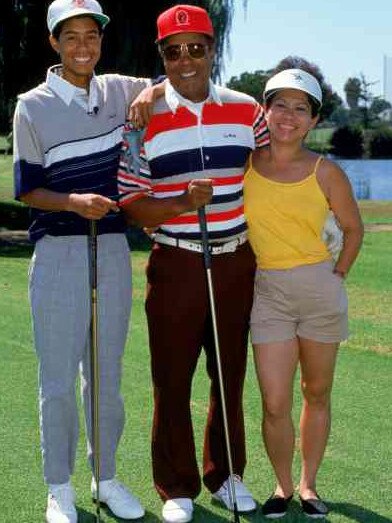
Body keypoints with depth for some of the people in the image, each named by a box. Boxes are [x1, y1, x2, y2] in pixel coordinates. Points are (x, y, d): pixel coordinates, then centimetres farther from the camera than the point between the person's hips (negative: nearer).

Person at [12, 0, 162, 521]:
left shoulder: (120, 91, 6)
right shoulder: (33, 106, -4)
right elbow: (26, 189, -3)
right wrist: (74, 202, -23)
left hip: (113, 249, 4)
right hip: (58, 253, -3)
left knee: (108, 374, 12)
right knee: (58, 377, 1)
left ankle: (107, 478, 26)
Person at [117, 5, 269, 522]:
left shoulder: (246, 111, 4)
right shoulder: (146, 120, -3)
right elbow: (131, 205, -5)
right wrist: (184, 201, -21)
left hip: (237, 261, 2)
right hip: (175, 263, -2)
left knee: (231, 376, 11)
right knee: (172, 381, 2)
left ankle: (226, 476, 28)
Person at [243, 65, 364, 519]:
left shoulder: (325, 172, -3)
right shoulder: (245, 161, -2)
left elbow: (353, 228, 9)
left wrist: (337, 275, 2)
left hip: (321, 289, 0)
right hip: (268, 292, 0)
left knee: (317, 394, 11)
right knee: (275, 404, -4)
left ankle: (308, 485, 28)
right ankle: (282, 485, 18)